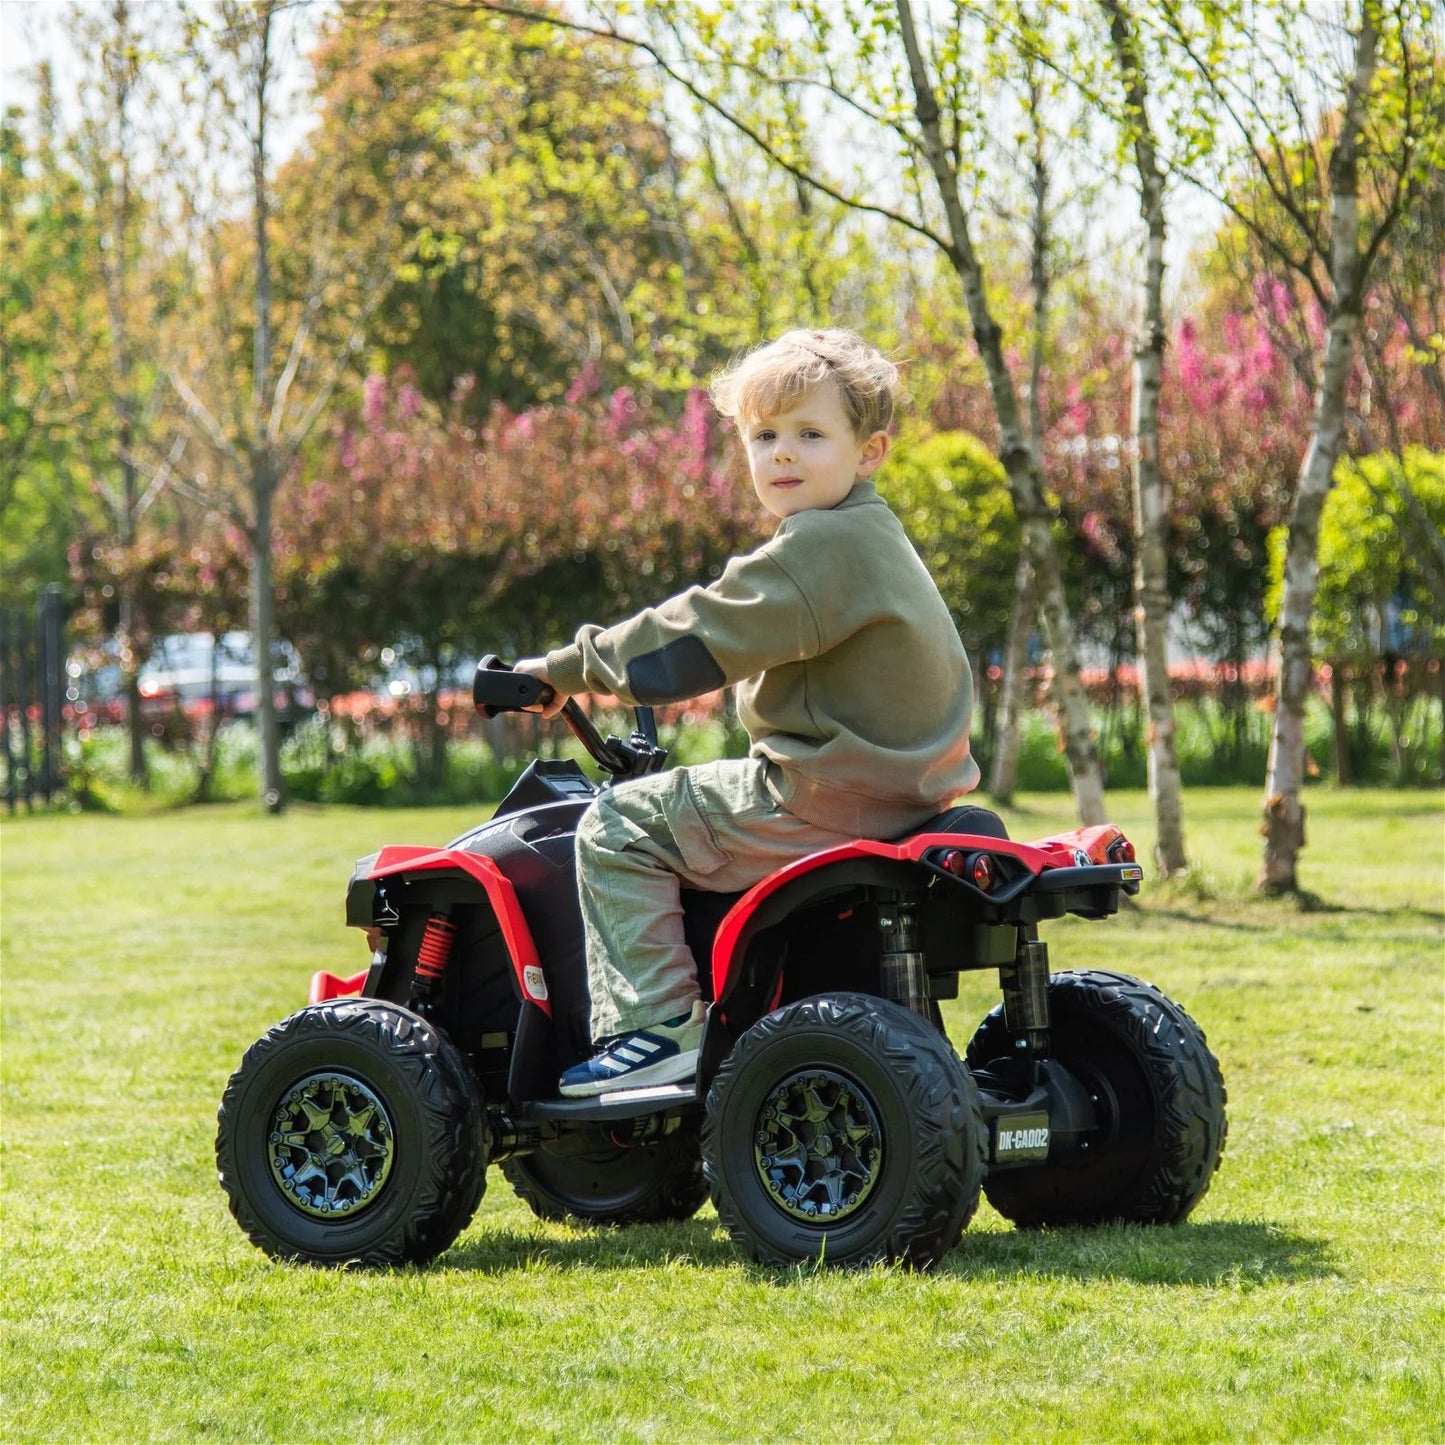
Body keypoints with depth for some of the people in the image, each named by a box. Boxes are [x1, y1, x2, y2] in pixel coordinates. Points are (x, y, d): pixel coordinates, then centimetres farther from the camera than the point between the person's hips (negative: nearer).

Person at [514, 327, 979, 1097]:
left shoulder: (819, 546, -17)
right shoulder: (870, 541, 15)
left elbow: (691, 641, -16)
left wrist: (565, 669, -5)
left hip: (827, 798, -10)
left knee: (619, 827, -6)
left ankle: (656, 1026, -9)